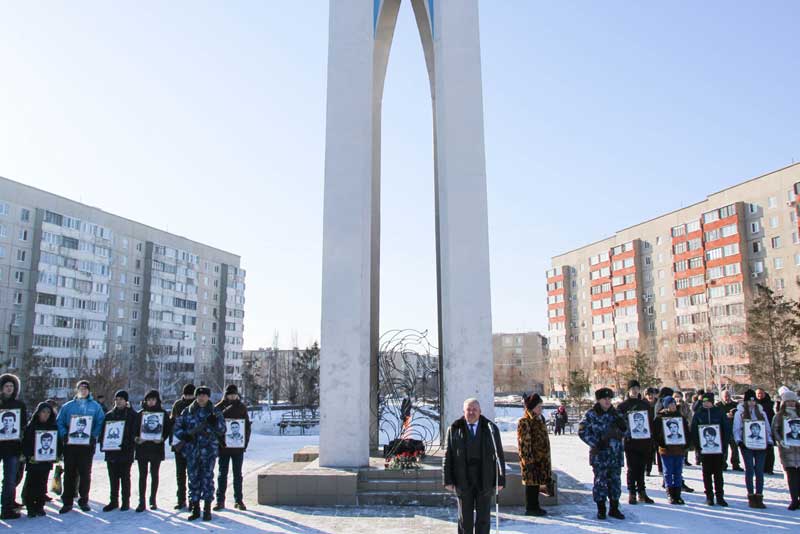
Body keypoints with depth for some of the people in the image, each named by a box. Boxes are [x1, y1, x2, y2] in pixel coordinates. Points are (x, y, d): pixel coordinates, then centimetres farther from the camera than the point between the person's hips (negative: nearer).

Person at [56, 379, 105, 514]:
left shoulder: (95, 406, 6)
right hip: (70, 445, 1)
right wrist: (64, 435, -8)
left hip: (87, 445, -1)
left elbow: (100, 422, 2)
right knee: (69, 473, 3)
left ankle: (84, 500, 15)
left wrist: (94, 436, -10)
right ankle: (67, 502, 10)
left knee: (85, 473, 4)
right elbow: (59, 422, 6)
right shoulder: (67, 406, 9)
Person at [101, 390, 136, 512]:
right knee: (113, 478, 9)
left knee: (125, 477, 4)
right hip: (111, 452, 4)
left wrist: (129, 445, -17)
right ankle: (113, 501, 19)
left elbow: (134, 432, -5)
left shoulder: (132, 415, -1)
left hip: (126, 452, -4)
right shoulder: (109, 415, 11)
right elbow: (103, 431, 11)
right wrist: (103, 445, -4)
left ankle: (126, 502, 12)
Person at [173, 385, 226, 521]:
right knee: (193, 479, 6)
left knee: (207, 478, -3)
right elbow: (177, 427, 8)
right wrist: (185, 436, -10)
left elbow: (222, 431, 2)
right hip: (191, 450, 2)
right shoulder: (187, 412, 8)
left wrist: (215, 422, -17)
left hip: (209, 450, -2)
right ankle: (195, 509, 17)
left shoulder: (215, 412, 5)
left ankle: (207, 509, 6)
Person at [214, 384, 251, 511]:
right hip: (223, 447, -1)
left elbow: (247, 426, 5)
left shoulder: (242, 408, 4)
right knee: (222, 474, 6)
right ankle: (220, 500, 14)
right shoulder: (219, 409, -1)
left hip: (238, 448, 1)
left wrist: (245, 443, -4)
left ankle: (239, 500, 16)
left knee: (238, 475, 9)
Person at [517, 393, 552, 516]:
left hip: (540, 458, 9)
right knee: (532, 483, -2)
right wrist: (528, 460, -20)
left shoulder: (539, 419, 15)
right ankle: (530, 508, 7)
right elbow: (524, 442, -18)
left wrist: (546, 457, 23)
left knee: (536, 483, 14)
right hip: (531, 458, -9)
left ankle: (535, 506, 23)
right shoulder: (524, 422, -15)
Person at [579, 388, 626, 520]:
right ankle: (601, 509, 13)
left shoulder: (615, 414, 8)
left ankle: (614, 508, 23)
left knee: (615, 481, 10)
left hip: (616, 455, 4)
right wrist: (596, 443, -14)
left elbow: (624, 432, 13)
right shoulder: (591, 415, -4)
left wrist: (621, 423, -8)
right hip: (599, 455, -4)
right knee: (600, 481, 1)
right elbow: (582, 432, -5)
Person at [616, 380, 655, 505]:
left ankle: (642, 492, 18)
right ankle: (632, 493, 8)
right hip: (630, 441, -3)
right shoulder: (623, 405, 2)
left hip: (644, 441, 3)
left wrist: (651, 440, 5)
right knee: (632, 468, 0)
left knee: (641, 468, 9)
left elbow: (651, 422, 12)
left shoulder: (646, 404, 11)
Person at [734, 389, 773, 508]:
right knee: (750, 470, -1)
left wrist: (769, 441, 1)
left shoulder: (761, 413, 13)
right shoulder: (740, 413, 5)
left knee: (760, 470, 1)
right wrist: (739, 441, -12)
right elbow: (736, 429, 1)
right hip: (747, 445, -2)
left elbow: (767, 428, 13)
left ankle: (759, 496, 7)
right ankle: (751, 496, 6)